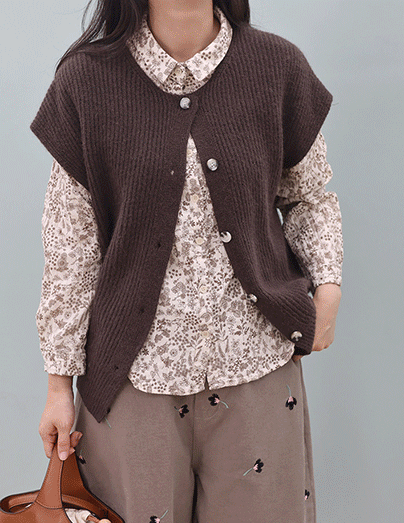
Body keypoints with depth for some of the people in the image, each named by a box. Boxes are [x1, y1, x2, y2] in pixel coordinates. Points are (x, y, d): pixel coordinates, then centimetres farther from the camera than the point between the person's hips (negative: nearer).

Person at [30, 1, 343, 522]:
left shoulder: (278, 67, -2)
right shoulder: (87, 81, -5)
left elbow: (310, 196, 13)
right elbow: (69, 244, -1)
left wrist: (328, 284, -5)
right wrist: (60, 383, 2)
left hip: (256, 363, 2)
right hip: (134, 374, -1)